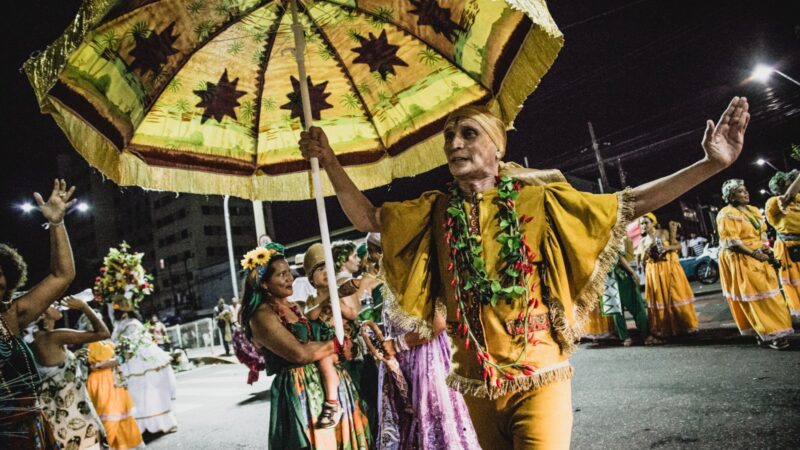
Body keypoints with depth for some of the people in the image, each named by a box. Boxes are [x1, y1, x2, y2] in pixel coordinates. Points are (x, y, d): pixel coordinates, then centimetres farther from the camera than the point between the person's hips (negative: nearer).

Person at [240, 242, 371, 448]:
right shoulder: (262, 315, -14)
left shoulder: (292, 307, 15)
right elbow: (299, 353, -23)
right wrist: (336, 345, -11)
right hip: (299, 390, -8)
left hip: (322, 382, 8)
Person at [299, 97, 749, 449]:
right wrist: (329, 160, -2)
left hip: (540, 376, -3)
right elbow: (366, 217, 9)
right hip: (477, 381, 3)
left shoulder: (540, 201, -4)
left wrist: (712, 164, -8)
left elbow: (630, 204, -3)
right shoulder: (436, 211, 4)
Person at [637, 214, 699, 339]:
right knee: (659, 300, 3)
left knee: (676, 296, 2)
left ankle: (684, 325, 16)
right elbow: (642, 262, 3)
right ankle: (663, 330, 9)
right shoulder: (643, 241, 6)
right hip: (654, 272, 2)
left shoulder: (664, 233, -1)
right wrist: (647, 249, -12)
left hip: (670, 268, -2)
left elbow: (678, 246, -2)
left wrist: (666, 247, -17)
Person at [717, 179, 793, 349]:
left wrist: (766, 249, 2)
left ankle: (764, 333, 18)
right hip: (741, 260, -8)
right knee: (754, 297, -5)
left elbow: (762, 232, 21)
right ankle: (770, 334, -1)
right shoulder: (727, 214, -13)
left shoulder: (753, 210, 13)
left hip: (759, 258, 8)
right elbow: (731, 242, -18)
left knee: (765, 293, 9)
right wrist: (754, 253, -20)